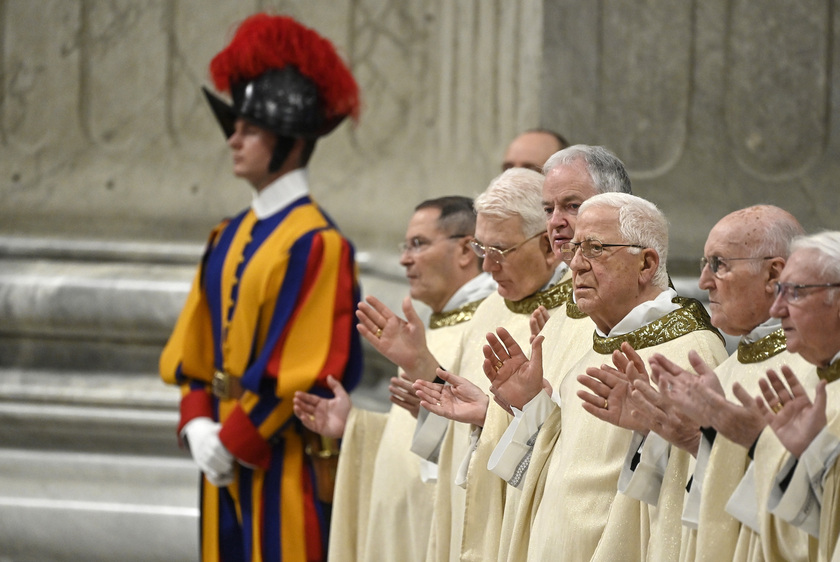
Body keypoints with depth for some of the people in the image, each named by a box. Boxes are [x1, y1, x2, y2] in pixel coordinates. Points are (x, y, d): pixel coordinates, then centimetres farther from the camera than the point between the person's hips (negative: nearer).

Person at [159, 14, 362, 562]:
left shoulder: (316, 243, -12)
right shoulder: (229, 237, 13)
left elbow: (303, 370, -17)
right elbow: (193, 349, 14)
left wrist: (236, 442, -15)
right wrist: (198, 426, -1)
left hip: (284, 458, -8)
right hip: (226, 455, 8)